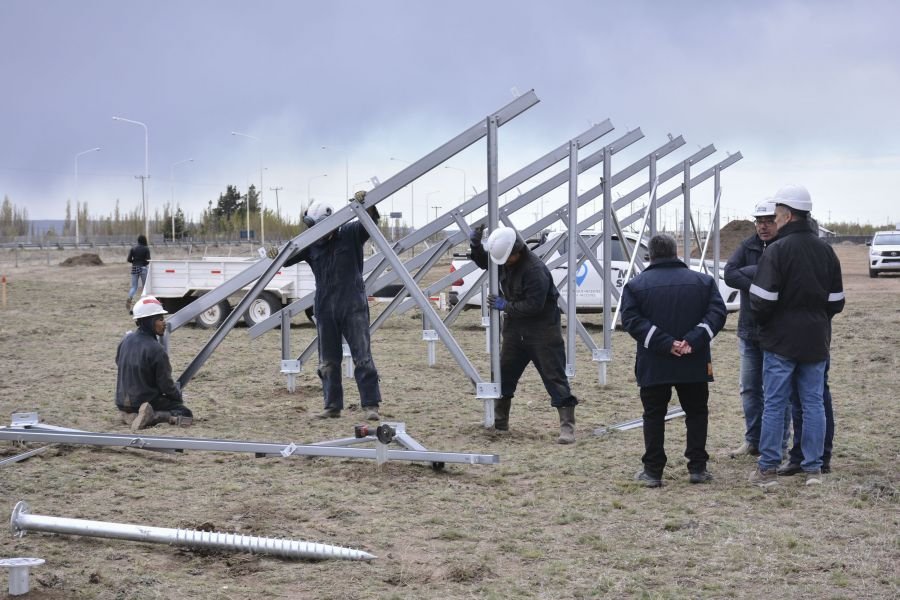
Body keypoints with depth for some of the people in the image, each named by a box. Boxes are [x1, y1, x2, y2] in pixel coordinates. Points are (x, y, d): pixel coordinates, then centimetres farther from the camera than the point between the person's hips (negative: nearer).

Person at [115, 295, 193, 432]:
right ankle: (154, 417, -18)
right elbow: (166, 384, -14)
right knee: (186, 414, 3)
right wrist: (179, 396, 5)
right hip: (147, 402, -6)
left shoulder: (126, 340, -2)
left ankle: (130, 416, 5)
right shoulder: (156, 350, -22)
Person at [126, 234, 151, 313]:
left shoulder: (133, 248, 2)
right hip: (143, 268, -3)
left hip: (134, 268, 3)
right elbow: (148, 260, -12)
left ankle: (129, 298, -23)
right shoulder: (146, 249, -6)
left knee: (134, 287, 5)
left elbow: (129, 259, -1)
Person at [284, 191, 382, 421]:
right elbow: (288, 258, 5)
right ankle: (332, 406, 15)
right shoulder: (311, 245, 6)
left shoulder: (350, 234, -1)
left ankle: (371, 405, -5)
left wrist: (366, 204, -31)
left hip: (353, 307, -4)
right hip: (325, 309, 4)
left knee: (362, 357, -6)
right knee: (328, 361, 7)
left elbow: (371, 222, -11)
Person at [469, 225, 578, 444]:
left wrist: (505, 306, -21)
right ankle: (499, 421, 28)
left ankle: (567, 427, -10)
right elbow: (483, 262, 18)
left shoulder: (535, 270, -27)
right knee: (504, 373, 14)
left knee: (555, 377, -8)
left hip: (542, 329, -8)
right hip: (515, 327, 8)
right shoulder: (505, 261, 0)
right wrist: (476, 244, -1)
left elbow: (534, 305, -29)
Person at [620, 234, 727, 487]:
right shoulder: (703, 281, 6)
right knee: (696, 413, 14)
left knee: (654, 416, 8)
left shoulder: (635, 285, 1)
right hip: (694, 364, 1)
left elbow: (632, 320, -11)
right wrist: (693, 340, -15)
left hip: (653, 365, -1)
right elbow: (717, 312, -5)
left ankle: (653, 471, 6)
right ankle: (697, 468, 11)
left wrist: (665, 343, -16)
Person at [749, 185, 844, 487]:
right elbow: (836, 301, 9)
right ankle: (813, 468, 11)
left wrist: (764, 322, 4)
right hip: (816, 340, 5)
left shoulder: (776, 250, -14)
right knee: (814, 403, 9)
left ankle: (768, 469, 4)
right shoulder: (826, 251, 6)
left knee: (774, 403, 1)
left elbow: (762, 300, -16)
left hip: (781, 340, -5)